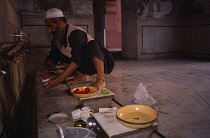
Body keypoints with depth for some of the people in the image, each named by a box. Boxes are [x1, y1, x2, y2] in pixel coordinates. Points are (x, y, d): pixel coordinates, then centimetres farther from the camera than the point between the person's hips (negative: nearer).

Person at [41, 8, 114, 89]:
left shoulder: (76, 33, -22)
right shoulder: (57, 38, 4)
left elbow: (77, 60, -31)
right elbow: (51, 57, 9)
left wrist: (59, 79, -32)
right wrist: (46, 68, -15)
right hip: (85, 66, 8)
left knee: (92, 45, -37)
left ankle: (101, 80, -32)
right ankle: (81, 75, 2)